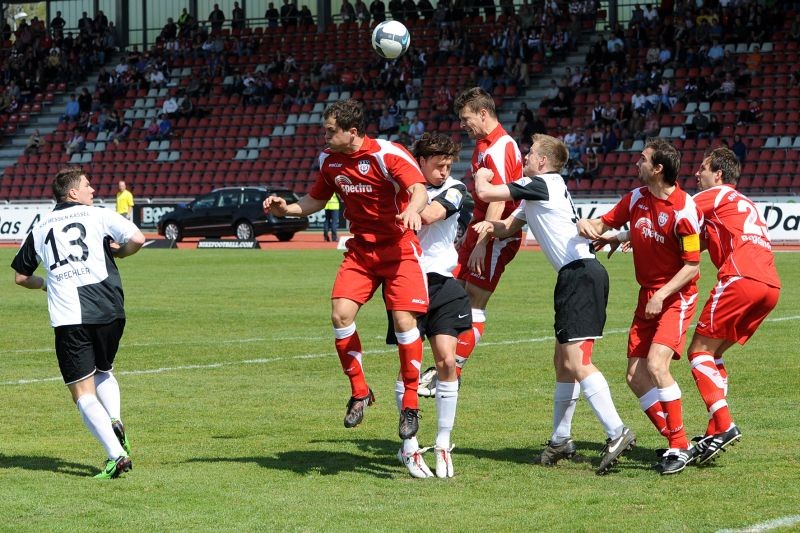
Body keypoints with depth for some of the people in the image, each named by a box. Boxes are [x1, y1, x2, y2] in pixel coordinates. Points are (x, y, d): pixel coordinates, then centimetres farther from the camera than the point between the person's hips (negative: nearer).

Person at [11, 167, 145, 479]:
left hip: (67, 319, 0)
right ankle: (115, 420, -1)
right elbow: (137, 239, -8)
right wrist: (118, 252, 14)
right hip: (108, 312, 0)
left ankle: (117, 454, -14)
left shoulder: (40, 228, 15)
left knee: (83, 391, 0)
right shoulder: (98, 216, 7)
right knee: (103, 372, 26)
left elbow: (21, 277, 24)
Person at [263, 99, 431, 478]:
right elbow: (316, 199, 21)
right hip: (360, 248, 5)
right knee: (341, 313, -14)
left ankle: (410, 404, -5)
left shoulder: (388, 155, -17)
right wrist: (286, 208, 4)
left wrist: (412, 210, -52)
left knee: (404, 321, -17)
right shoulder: (330, 161, 4)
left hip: (398, 247, -5)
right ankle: (359, 392, 3)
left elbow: (419, 190, -30)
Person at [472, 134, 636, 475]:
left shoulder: (541, 184, -6)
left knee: (576, 362, -17)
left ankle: (617, 432, -24)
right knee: (563, 360, 14)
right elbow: (508, 227, 27)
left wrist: (481, 176, 14)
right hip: (575, 276, 11)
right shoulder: (537, 193, 23)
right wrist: (490, 225, 4)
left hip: (581, 274, -11)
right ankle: (561, 440, 20)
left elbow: (485, 193, -9)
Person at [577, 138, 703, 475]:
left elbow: (692, 265, -16)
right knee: (636, 377, 0)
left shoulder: (684, 210, -19)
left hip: (676, 296, -8)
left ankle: (680, 447, -14)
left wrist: (662, 295, -22)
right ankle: (676, 445, 7)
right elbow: (604, 224, 14)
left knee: (656, 365, -23)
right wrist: (587, 225, -8)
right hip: (648, 295, 8)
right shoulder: (636, 198, 2)